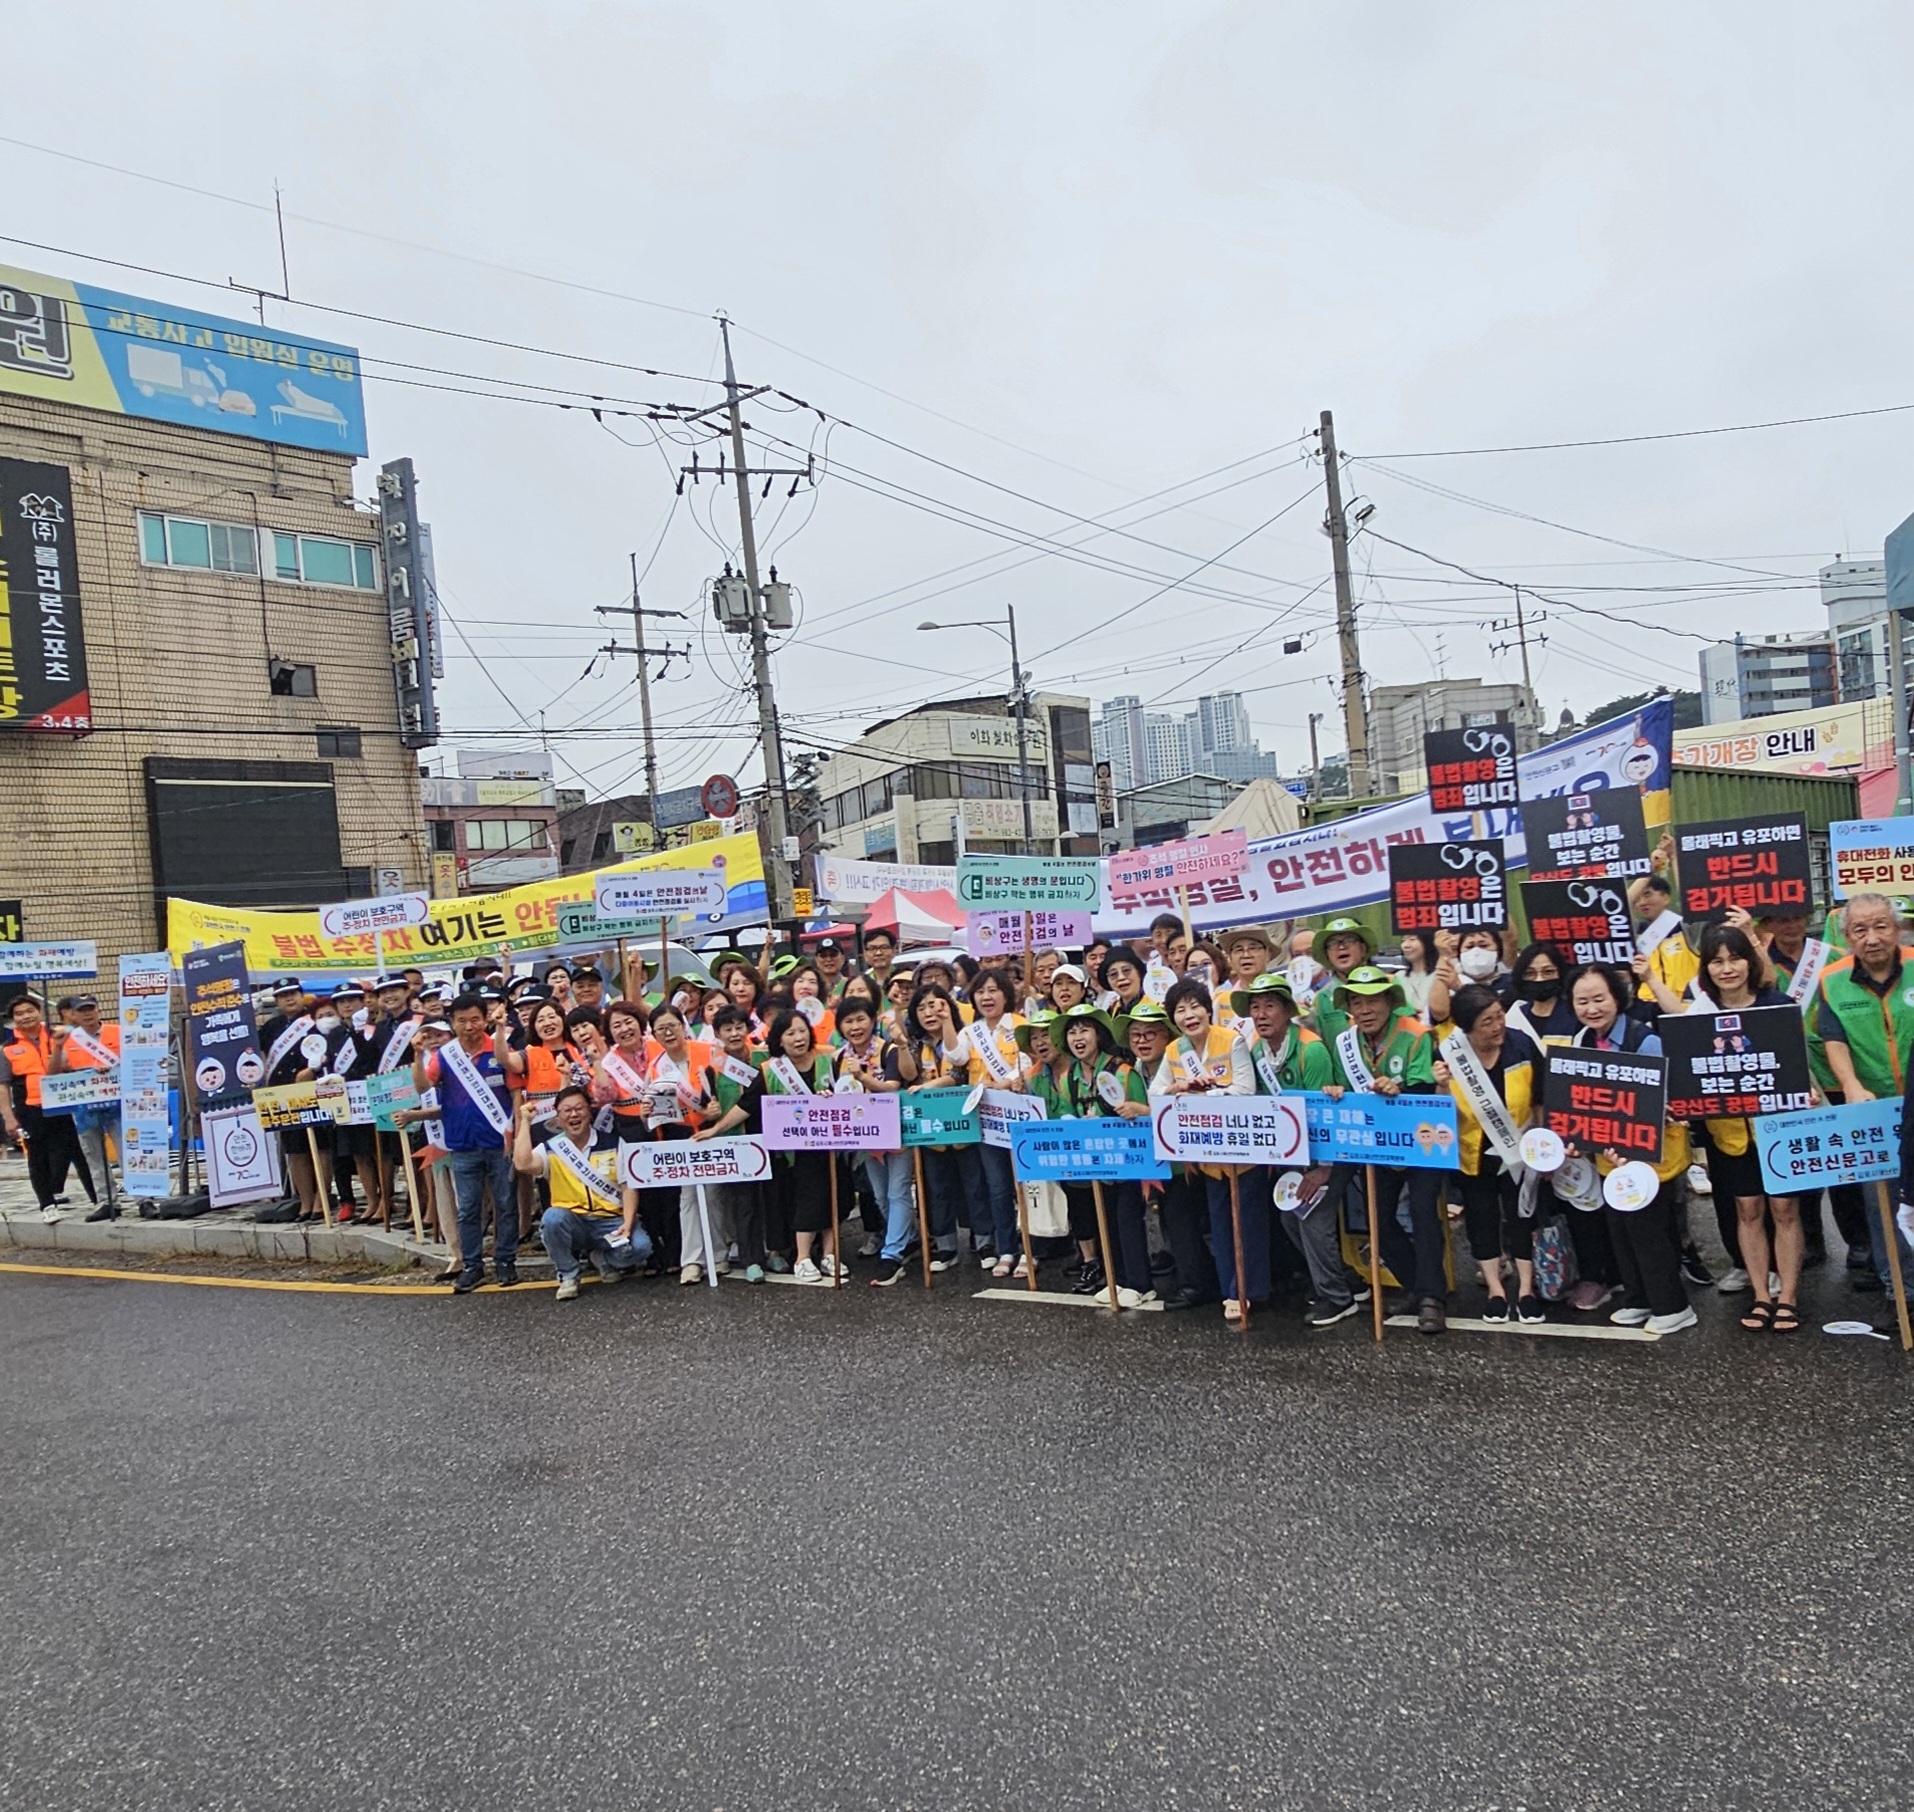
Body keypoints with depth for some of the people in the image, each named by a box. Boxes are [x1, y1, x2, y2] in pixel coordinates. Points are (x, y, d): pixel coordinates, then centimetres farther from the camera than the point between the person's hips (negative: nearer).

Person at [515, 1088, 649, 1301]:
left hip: (611, 1221, 0)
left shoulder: (613, 1144, 3)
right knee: (552, 1217, -33)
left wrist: (627, 1223, -14)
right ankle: (568, 1275, -7)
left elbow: (628, 1186, 1)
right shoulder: (551, 1149, 3)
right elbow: (523, 1164, -18)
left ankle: (602, 1259, 9)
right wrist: (525, 1121, -9)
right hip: (572, 1223, 0)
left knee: (639, 1245, -27)